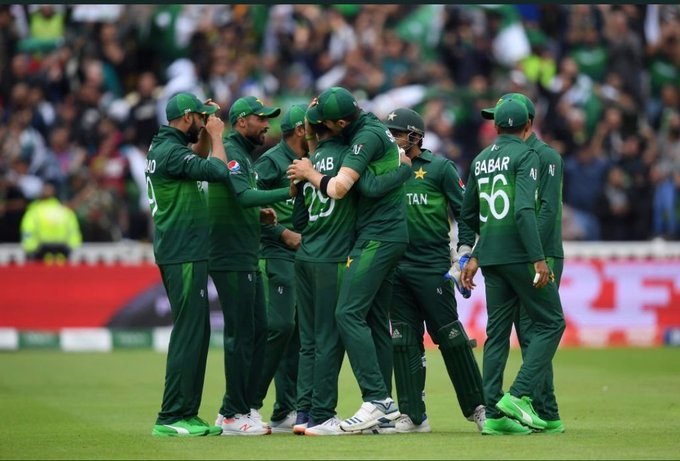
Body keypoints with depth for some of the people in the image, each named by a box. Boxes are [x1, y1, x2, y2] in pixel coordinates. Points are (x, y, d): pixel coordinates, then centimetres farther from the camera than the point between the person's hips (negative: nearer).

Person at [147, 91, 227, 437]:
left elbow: (199, 158, 33)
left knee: (196, 331, 13)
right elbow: (218, 170, -25)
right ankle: (171, 418, -10)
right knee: (189, 332, -10)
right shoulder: (171, 152, -16)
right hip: (183, 255, -11)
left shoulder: (163, 148, 14)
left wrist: (207, 133, 17)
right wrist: (216, 134, -9)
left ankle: (186, 413, 16)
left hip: (182, 254, 11)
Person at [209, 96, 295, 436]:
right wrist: (288, 192, -35)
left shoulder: (244, 155, 21)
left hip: (247, 260, 10)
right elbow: (244, 195, -28)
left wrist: (260, 215, 8)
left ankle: (244, 407, 17)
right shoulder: (230, 152, -12)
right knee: (240, 333, -8)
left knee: (257, 331, 12)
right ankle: (234, 415, -5)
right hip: (232, 259, -10)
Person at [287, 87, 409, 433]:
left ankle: (375, 398, -20)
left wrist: (310, 173, -5)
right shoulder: (372, 130, 15)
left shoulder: (368, 136, -16)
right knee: (375, 319, 11)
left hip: (378, 237, -11)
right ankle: (385, 405, 11)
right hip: (389, 236, 11)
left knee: (349, 313, -15)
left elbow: (338, 188, -22)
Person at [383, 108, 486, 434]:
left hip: (432, 267, -5)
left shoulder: (439, 168, 0)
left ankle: (477, 407, 7)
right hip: (396, 266, 5)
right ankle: (413, 415, 6)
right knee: (403, 339, 3)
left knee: (450, 336, -4)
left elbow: (463, 211, -1)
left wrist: (464, 253, -7)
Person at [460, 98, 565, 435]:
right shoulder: (525, 155, -6)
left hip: (489, 256, 7)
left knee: (497, 331, 8)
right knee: (550, 322, 1)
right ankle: (519, 395, -12)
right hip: (518, 254, -7)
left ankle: (493, 414, 3)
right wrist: (539, 259, -21)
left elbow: (468, 214, 21)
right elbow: (524, 209, -19)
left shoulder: (480, 160, 15)